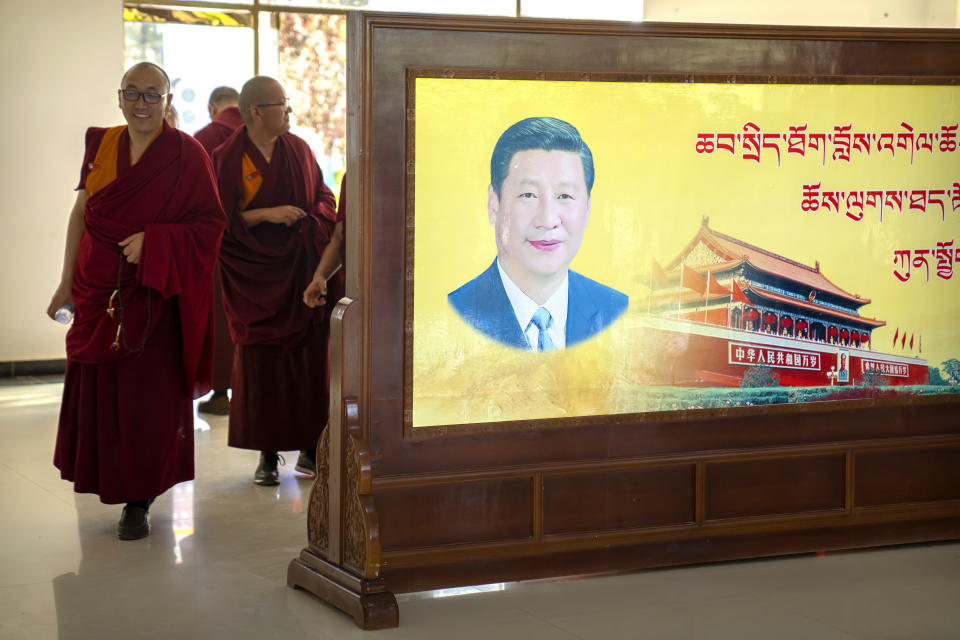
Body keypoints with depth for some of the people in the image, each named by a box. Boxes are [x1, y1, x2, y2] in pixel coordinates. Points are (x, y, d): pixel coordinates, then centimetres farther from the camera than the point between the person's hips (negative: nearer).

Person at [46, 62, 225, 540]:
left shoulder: (186, 154, -4)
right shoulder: (101, 145, 8)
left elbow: (210, 222, -6)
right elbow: (81, 214, 11)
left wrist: (153, 240, -17)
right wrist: (67, 281, 9)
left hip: (155, 294, -4)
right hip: (98, 291, 4)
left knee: (148, 397, -3)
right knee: (98, 391, 8)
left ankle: (139, 500, 5)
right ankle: (104, 480, 26)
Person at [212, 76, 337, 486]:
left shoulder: (298, 150, 7)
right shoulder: (227, 159, -4)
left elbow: (323, 194, 15)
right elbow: (222, 220, -6)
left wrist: (319, 216, -5)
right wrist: (266, 214, -17)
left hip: (302, 270, 3)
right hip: (256, 276, -3)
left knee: (309, 357, 1)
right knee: (260, 360, -1)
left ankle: (309, 447, 10)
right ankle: (267, 453, 7)